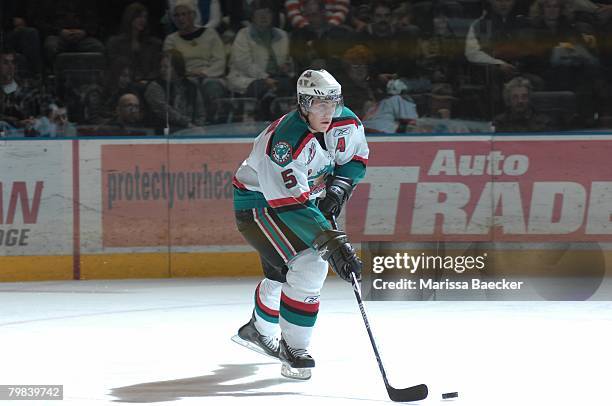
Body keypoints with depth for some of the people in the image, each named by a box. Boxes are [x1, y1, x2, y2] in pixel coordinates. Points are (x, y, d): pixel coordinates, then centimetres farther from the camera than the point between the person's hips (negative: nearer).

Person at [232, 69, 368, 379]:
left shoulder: (346, 124, -15)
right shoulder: (285, 141, -37)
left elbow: (356, 158, 7)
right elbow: (291, 206, -40)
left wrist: (337, 189, -11)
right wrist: (332, 241, -46)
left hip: (302, 195, 8)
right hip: (257, 201, -8)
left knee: (284, 272, 24)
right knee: (309, 264, -23)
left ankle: (258, 331, 50)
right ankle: (293, 349, -12)